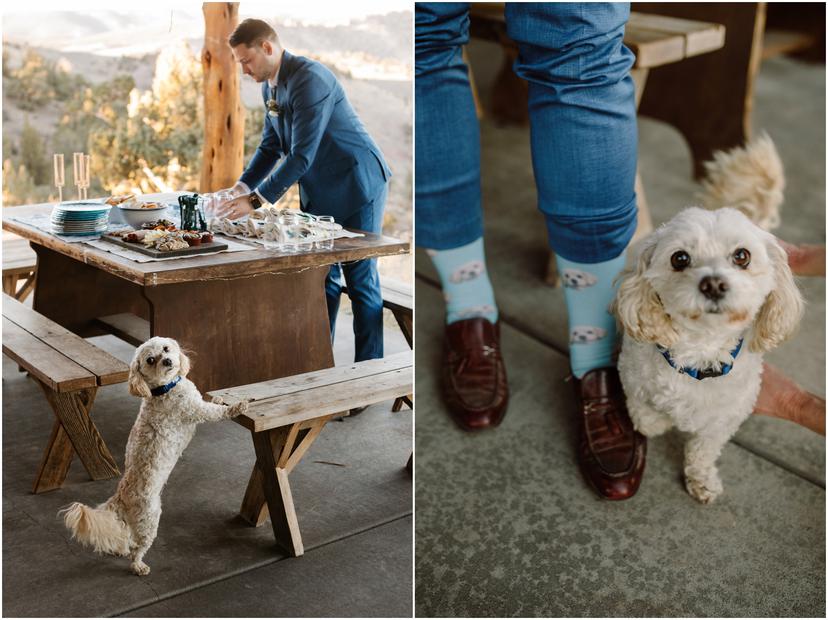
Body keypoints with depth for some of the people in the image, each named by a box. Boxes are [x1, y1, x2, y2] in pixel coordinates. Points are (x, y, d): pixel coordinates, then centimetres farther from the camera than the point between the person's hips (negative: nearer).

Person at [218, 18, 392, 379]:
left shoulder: (310, 79, -24)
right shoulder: (270, 85, 6)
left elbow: (302, 155, -29)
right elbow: (271, 146, 15)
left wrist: (256, 200, -28)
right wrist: (242, 186, 1)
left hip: (357, 186, -9)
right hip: (318, 193, 9)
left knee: (360, 280, -3)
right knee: (323, 278, 12)